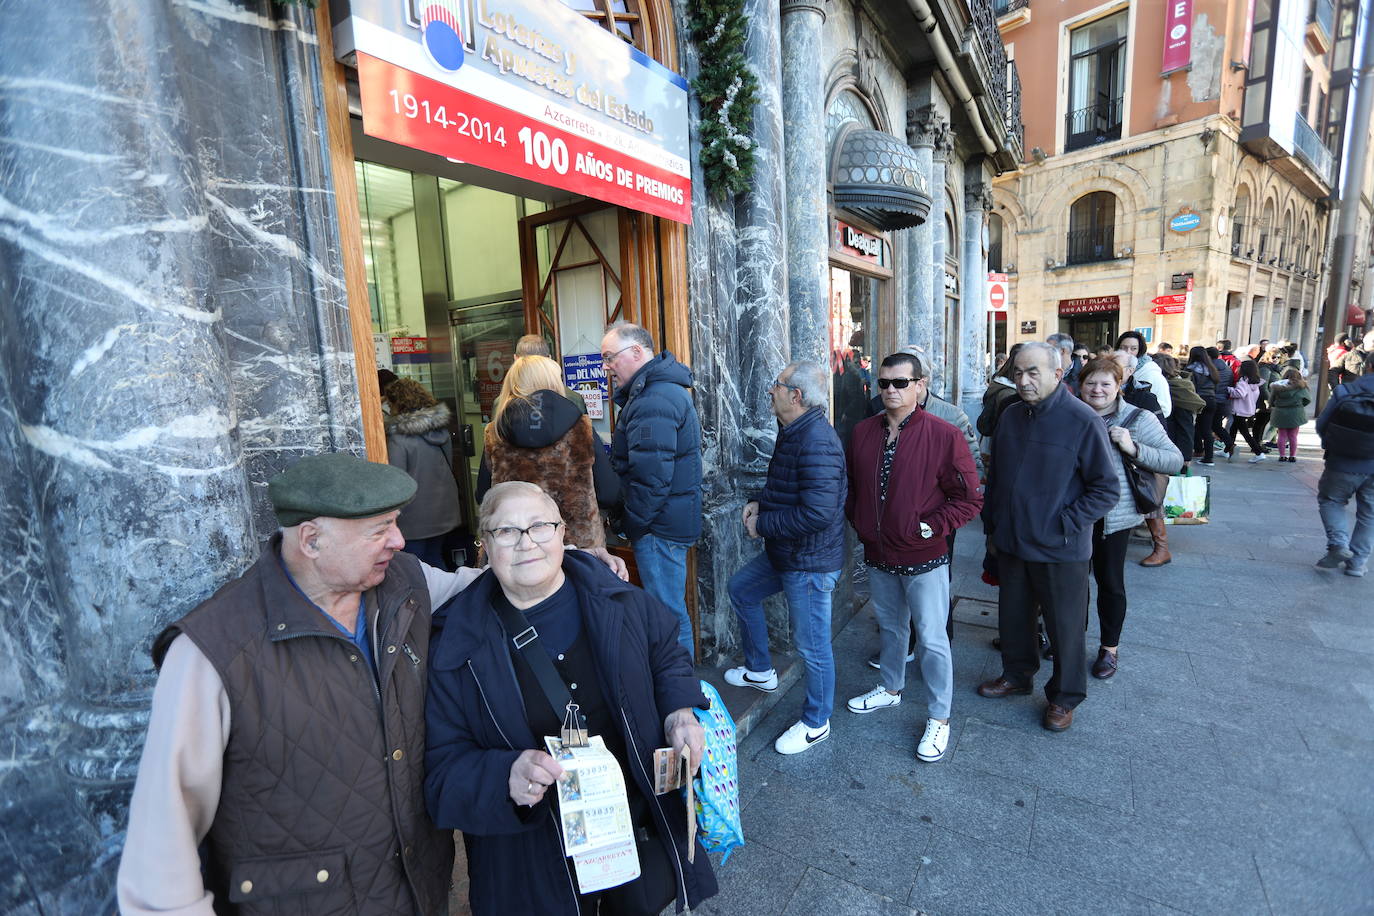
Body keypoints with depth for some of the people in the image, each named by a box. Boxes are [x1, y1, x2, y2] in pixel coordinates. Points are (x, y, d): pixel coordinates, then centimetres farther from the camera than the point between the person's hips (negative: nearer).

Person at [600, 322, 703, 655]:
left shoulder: (653, 401, -21)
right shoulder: (669, 389, 15)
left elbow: (651, 475, -25)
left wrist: (632, 524, -15)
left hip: (659, 527, -11)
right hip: (674, 520, 11)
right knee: (670, 611, 21)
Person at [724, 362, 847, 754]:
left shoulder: (817, 442, -27)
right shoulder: (793, 432, 7)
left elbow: (817, 512, -33)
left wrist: (762, 525, -21)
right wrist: (759, 503, 2)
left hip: (810, 562, -11)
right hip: (783, 555, 11)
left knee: (812, 644, 5)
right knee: (741, 588, 24)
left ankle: (816, 723, 29)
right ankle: (759, 670, 41)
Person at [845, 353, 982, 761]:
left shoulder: (943, 435, -14)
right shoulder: (864, 432, 2)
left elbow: (969, 498, -11)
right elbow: (852, 485, 15)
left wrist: (930, 527, -17)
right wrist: (858, 520, 3)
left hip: (924, 558, -5)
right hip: (878, 555, 5)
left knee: (932, 639, 5)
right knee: (890, 627, 23)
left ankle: (939, 719, 23)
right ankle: (890, 688, 45)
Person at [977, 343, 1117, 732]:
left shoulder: (1082, 421, -15)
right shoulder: (1011, 416, 3)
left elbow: (1106, 489, -12)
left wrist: (1065, 524, -18)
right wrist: (991, 525, 11)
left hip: (1060, 550, -5)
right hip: (1011, 543, 5)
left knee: (1065, 627, 11)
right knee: (1012, 616, 19)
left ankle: (1064, 697, 32)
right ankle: (1017, 675, 41)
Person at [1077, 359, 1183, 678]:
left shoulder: (1138, 419, -5)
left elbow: (1175, 460, -8)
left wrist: (1133, 448, -21)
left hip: (1113, 516, -2)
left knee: (1110, 582, 9)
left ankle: (1110, 647, 28)